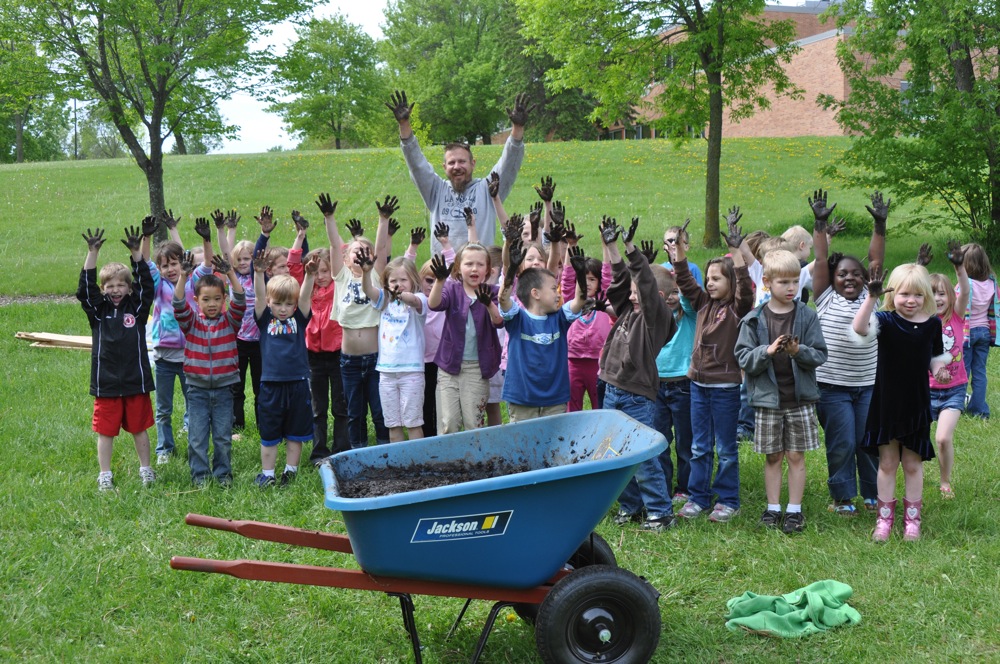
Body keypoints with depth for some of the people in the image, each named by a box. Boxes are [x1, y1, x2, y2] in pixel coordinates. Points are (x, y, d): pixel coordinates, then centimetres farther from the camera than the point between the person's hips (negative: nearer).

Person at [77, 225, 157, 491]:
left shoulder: (137, 307, 2)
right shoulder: (97, 310, 2)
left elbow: (146, 284, -9)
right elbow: (85, 287, -11)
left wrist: (137, 254, -19)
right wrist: (92, 254, -20)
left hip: (136, 380, 0)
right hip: (106, 382, 0)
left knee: (139, 427, 12)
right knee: (105, 430, 7)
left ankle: (145, 469, 26)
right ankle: (105, 474, 18)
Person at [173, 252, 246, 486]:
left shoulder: (230, 321, -1)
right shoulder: (191, 322, -1)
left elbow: (240, 302, -17)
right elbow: (179, 306, -18)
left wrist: (231, 274, -32)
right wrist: (183, 276, -32)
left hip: (224, 387, 0)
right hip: (197, 388, 0)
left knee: (223, 436, 8)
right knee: (197, 436, 4)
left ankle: (223, 474, 21)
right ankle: (200, 475, 15)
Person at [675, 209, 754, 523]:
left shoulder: (738, 308, -9)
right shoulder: (704, 303, 7)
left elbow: (745, 285, -26)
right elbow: (684, 280, 6)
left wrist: (736, 250, -33)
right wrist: (679, 250, -6)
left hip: (725, 386, -6)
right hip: (698, 383, 6)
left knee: (726, 448, 5)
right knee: (699, 446, 12)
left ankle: (728, 500, 15)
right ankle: (698, 496, 21)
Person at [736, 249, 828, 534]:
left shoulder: (807, 316, -2)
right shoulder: (754, 319, -2)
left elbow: (820, 355, -2)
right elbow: (743, 358, -5)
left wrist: (799, 351, -22)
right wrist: (767, 351, -21)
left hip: (800, 397, 0)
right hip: (767, 398, 0)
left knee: (796, 456, 6)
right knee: (772, 456, 9)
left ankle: (794, 510, 15)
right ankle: (773, 508, 19)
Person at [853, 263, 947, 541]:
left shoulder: (932, 324, -2)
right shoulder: (886, 320, -11)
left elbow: (936, 357, 11)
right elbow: (859, 328, -31)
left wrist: (939, 370, -10)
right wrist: (871, 297, -42)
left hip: (917, 406, 1)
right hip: (886, 404, -1)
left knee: (913, 465, 11)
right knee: (887, 463, 10)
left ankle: (912, 520, 24)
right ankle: (884, 519, 22)